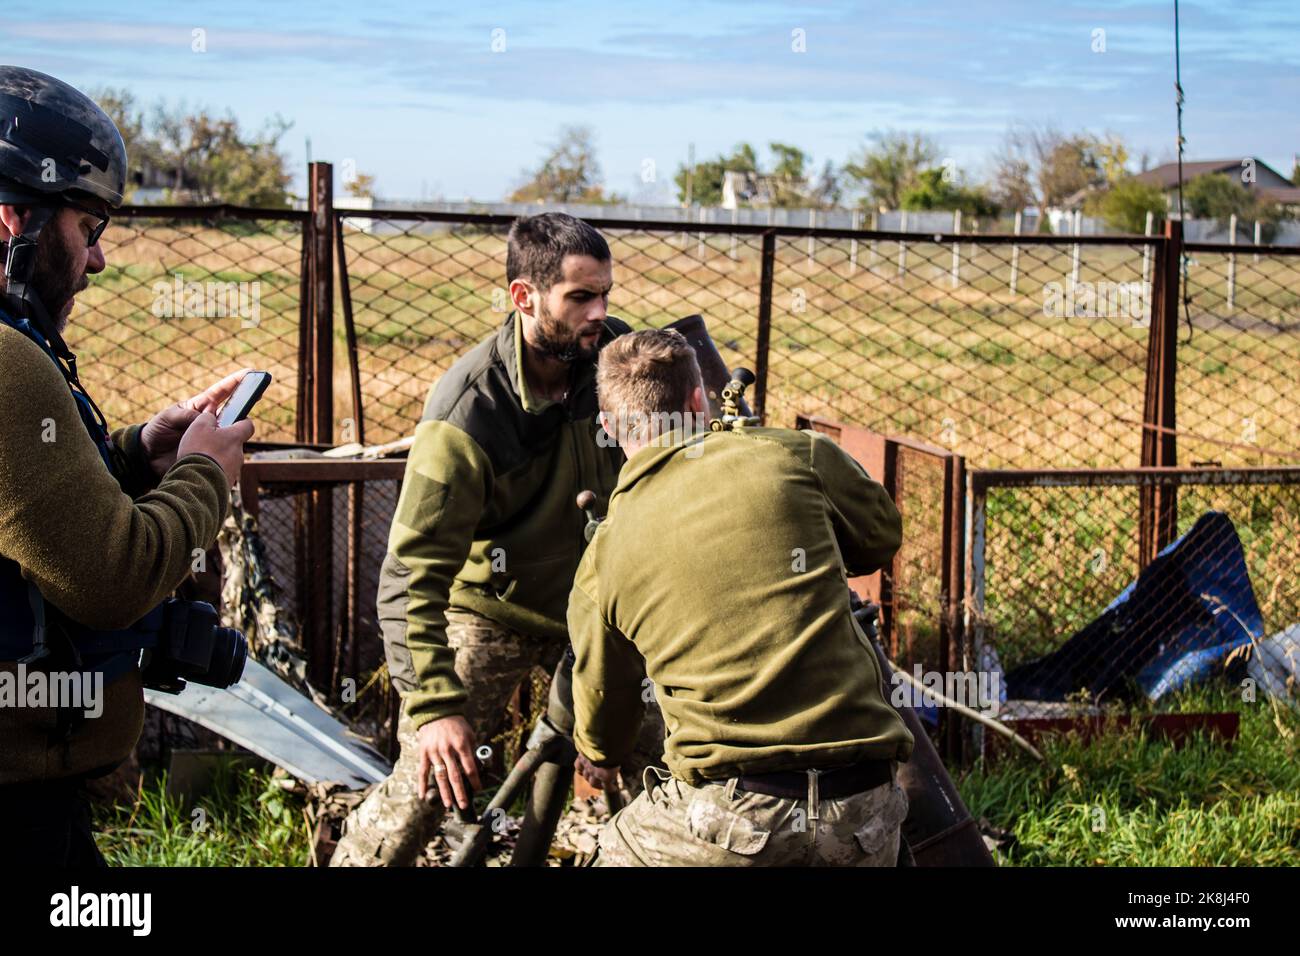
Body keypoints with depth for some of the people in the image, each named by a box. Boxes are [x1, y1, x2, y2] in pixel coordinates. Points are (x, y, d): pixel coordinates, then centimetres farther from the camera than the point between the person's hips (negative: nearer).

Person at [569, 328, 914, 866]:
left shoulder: (602, 560, 6)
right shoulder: (797, 456, 2)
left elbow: (603, 696, 22)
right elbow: (881, 538, 21)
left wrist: (600, 760, 45)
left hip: (730, 821, -1)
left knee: (615, 853, 23)